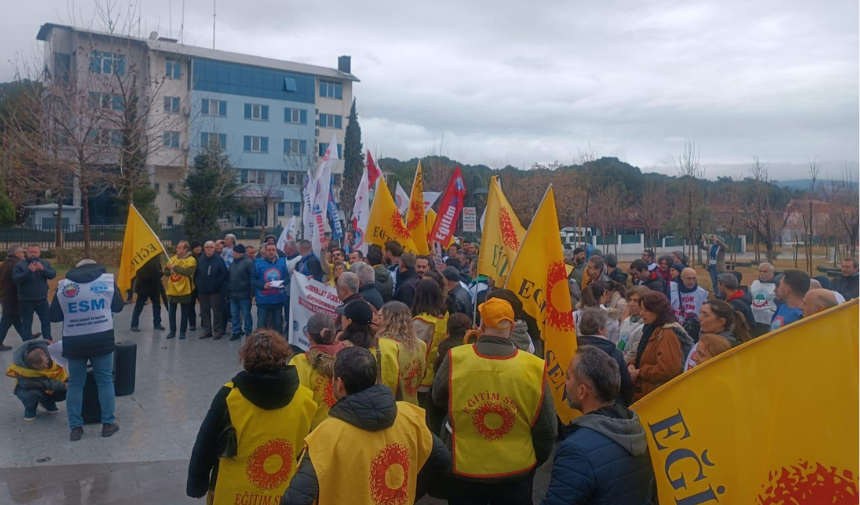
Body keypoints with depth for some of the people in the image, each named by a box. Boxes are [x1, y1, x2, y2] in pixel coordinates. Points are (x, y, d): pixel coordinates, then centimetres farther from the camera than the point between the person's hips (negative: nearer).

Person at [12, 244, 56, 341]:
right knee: (27, 323, 5)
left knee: (46, 320, 11)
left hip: (42, 299, 3)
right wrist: (29, 271, -32)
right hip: (26, 300, -3)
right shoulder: (19, 265, -7)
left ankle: (48, 341, 21)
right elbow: (15, 279, -19)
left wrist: (43, 269, -26)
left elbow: (53, 274, -7)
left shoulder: (45, 263, 4)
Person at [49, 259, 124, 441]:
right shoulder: (107, 279, 2)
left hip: (73, 341, 1)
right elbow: (119, 306, 12)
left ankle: (75, 427, 15)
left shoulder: (63, 285, 3)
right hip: (101, 338, -1)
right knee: (105, 380, 10)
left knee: (75, 383, 12)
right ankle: (108, 423, 14)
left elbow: (54, 316, 8)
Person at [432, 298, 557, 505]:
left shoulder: (455, 359, -17)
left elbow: (438, 399, 3)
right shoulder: (532, 367, -17)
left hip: (464, 469, 0)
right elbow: (546, 429, -7)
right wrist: (536, 460, 12)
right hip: (516, 471, 0)